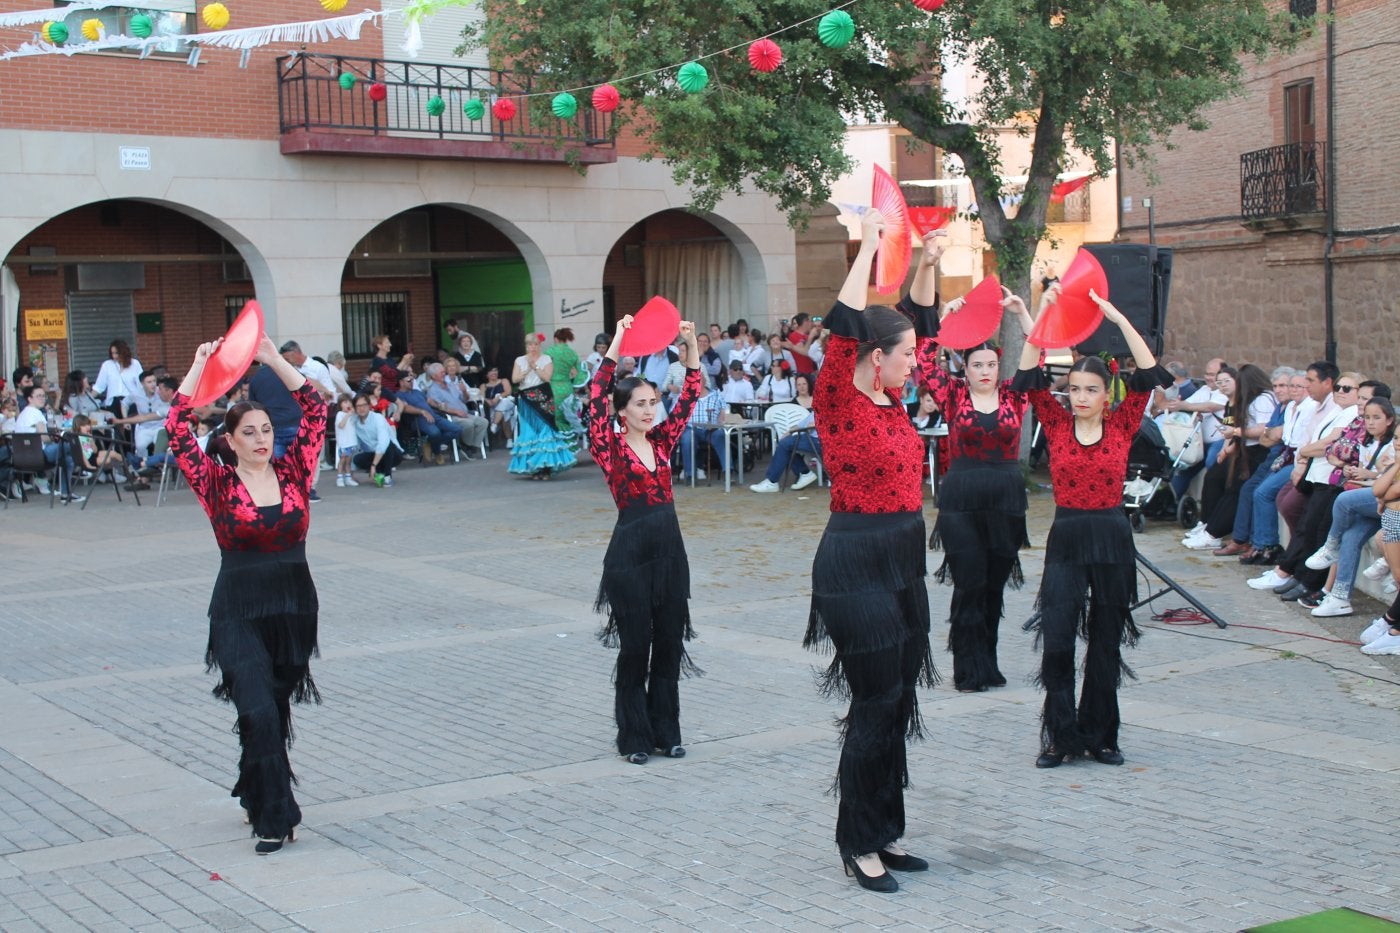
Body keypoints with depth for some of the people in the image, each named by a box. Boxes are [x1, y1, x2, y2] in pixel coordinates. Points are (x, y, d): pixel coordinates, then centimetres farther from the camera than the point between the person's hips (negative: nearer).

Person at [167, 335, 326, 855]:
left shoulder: (293, 473, 3)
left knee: (277, 712, 14)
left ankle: (255, 796, 36)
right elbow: (177, 431, -12)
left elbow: (314, 411, 0)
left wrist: (273, 359, -1)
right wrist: (199, 368, -8)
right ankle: (275, 820, -8)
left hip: (294, 610, 3)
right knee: (260, 713, -15)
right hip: (239, 615, -3)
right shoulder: (218, 484, -4)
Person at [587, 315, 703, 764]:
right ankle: (634, 738, 12)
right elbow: (596, 398, -20)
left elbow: (689, 395, 9)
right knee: (635, 647, 2)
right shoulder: (610, 448, -6)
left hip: (669, 547, 6)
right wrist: (617, 345, -23)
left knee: (670, 642, 9)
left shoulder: (661, 440, 9)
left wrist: (691, 345, 0)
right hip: (631, 551, -6)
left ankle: (665, 732, 19)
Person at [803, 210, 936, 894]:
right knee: (877, 704, -4)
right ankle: (858, 844, 8)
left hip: (904, 562, 9)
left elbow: (904, 324, 22)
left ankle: (884, 835, 24)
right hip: (857, 563, -9)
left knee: (897, 702, 13)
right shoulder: (840, 402, -12)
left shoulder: (891, 400, 9)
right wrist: (868, 245, -17)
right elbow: (844, 325, -24)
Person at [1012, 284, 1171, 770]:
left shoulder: (1122, 425, 1)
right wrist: (1043, 316, -13)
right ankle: (1061, 736, 7)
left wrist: (1118, 318, -11)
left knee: (1106, 643, 9)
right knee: (1056, 642, -6)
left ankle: (1100, 735, 20)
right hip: (1066, 538, 0)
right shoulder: (1057, 424, 2)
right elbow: (1029, 377, -8)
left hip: (1112, 538, 0)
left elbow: (1149, 374, -8)